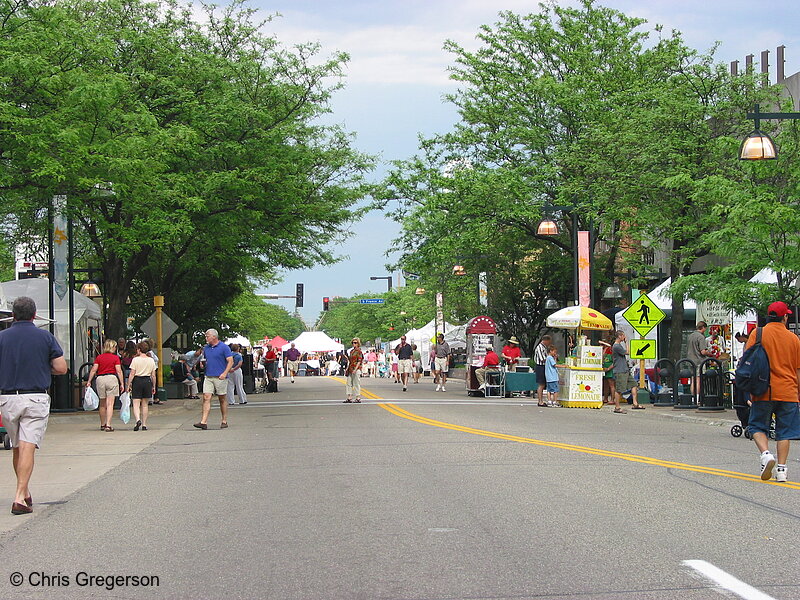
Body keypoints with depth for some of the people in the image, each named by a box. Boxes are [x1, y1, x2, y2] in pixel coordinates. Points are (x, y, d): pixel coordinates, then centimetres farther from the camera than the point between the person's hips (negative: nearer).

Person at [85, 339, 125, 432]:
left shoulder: (99, 357, 7)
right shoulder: (116, 357, -1)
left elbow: (93, 370, 1)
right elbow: (119, 371, -6)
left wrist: (89, 381, 4)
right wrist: (122, 384, -4)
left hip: (100, 379, 3)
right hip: (111, 378, -3)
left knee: (102, 404, 15)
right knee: (110, 404, -4)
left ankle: (102, 425, 25)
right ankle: (108, 425, -12)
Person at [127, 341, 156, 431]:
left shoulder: (135, 360, -6)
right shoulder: (151, 360, 4)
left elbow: (132, 374, -8)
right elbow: (153, 375, 5)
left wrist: (128, 385, -2)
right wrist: (154, 386, 14)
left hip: (137, 381, -3)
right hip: (147, 381, 3)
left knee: (136, 404, -2)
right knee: (145, 404, 11)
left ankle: (138, 419, -25)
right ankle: (144, 424, 12)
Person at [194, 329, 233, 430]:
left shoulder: (224, 347, -5)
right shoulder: (206, 348, 13)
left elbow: (230, 361, -8)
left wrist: (225, 373, -17)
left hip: (220, 377, -5)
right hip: (208, 377, 5)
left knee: (222, 399, 5)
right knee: (206, 398, -6)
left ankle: (224, 421, 14)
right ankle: (204, 422, -11)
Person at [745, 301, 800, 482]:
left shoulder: (758, 333, -1)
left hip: (764, 392, -1)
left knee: (758, 427, 10)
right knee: (784, 432, 6)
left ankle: (766, 454, -14)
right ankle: (781, 469, 2)